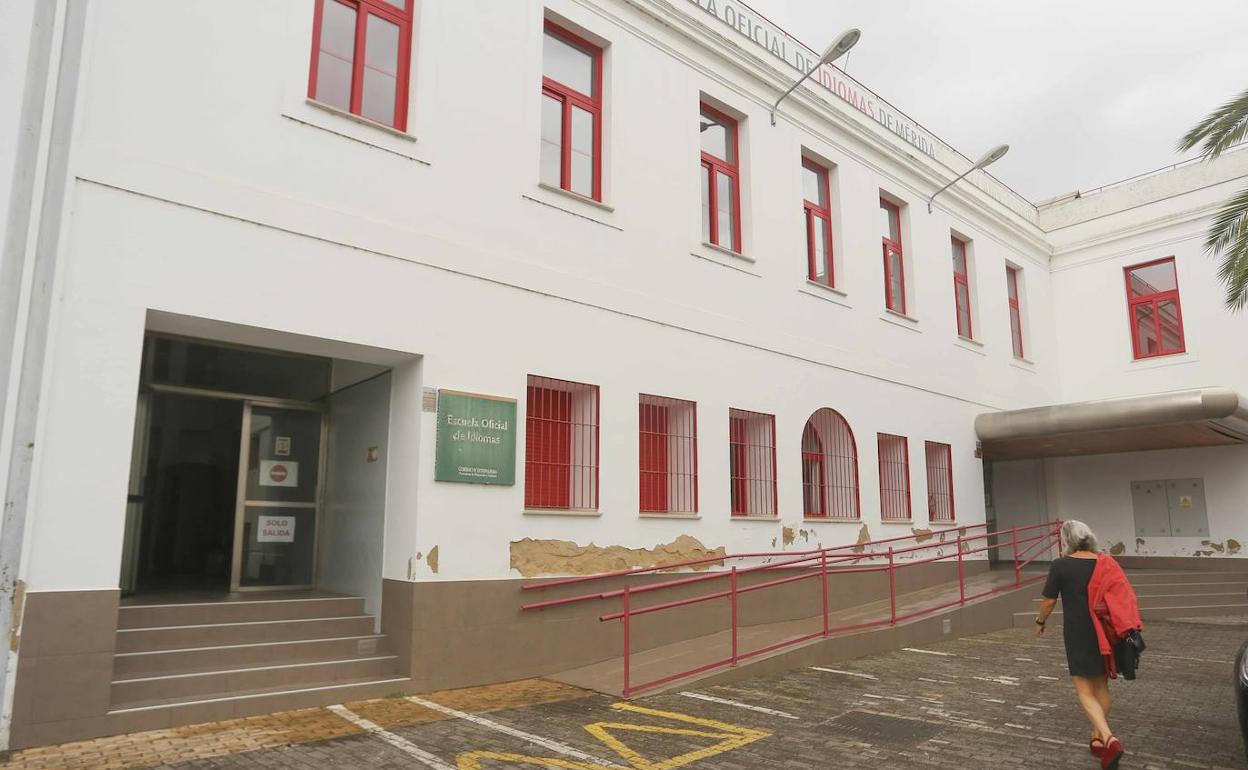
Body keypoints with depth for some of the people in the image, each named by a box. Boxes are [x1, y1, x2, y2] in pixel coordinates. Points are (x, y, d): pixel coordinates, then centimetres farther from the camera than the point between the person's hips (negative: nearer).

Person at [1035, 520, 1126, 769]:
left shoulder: (1060, 565, -11)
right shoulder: (1106, 561, 0)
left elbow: (1049, 601, -6)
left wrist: (1040, 622, 11)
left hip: (1078, 634, -5)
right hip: (1106, 632, 5)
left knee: (1085, 691, 0)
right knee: (1101, 686, 19)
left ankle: (1109, 739, -18)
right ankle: (1098, 739, 29)